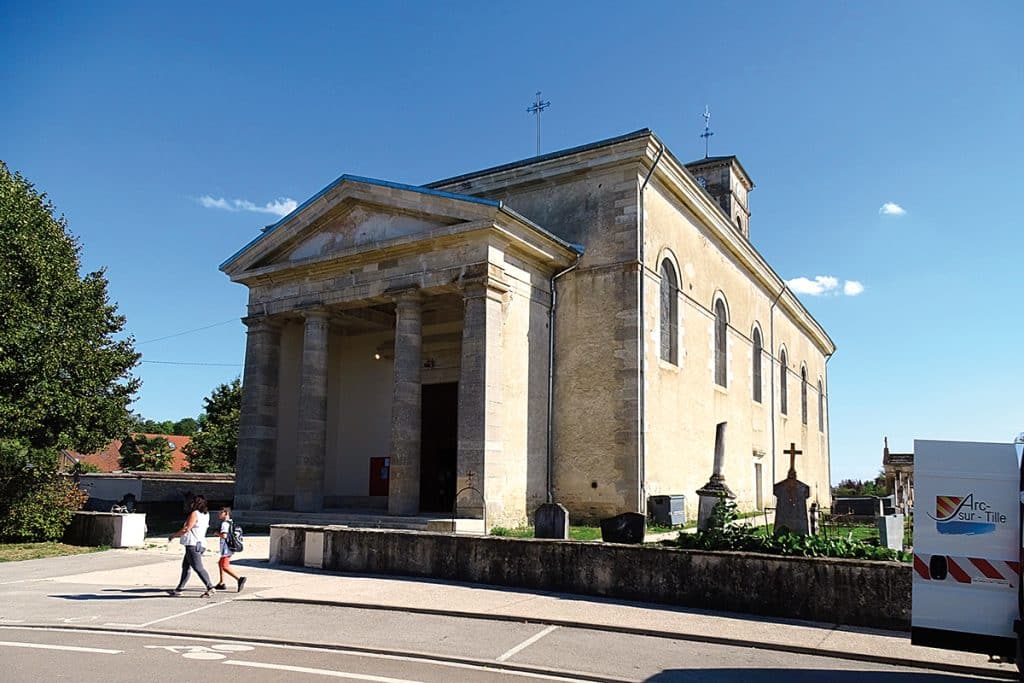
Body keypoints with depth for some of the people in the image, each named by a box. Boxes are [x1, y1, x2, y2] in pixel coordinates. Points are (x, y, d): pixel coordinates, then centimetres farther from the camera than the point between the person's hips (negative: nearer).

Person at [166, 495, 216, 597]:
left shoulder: (194, 514, -10)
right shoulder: (206, 515, 15)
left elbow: (186, 529, -14)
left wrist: (173, 535, -2)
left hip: (193, 545, -10)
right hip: (199, 544, 10)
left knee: (198, 567, -13)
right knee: (185, 566, 16)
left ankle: (210, 588, -19)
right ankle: (179, 589, 21)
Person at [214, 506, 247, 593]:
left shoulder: (225, 523, -14)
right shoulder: (231, 523, 15)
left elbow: (224, 535, -25)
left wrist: (217, 533, -7)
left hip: (226, 548, -10)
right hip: (231, 548, 10)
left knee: (225, 566, -13)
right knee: (220, 564, 22)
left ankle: (239, 579, -26)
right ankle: (221, 584, 25)